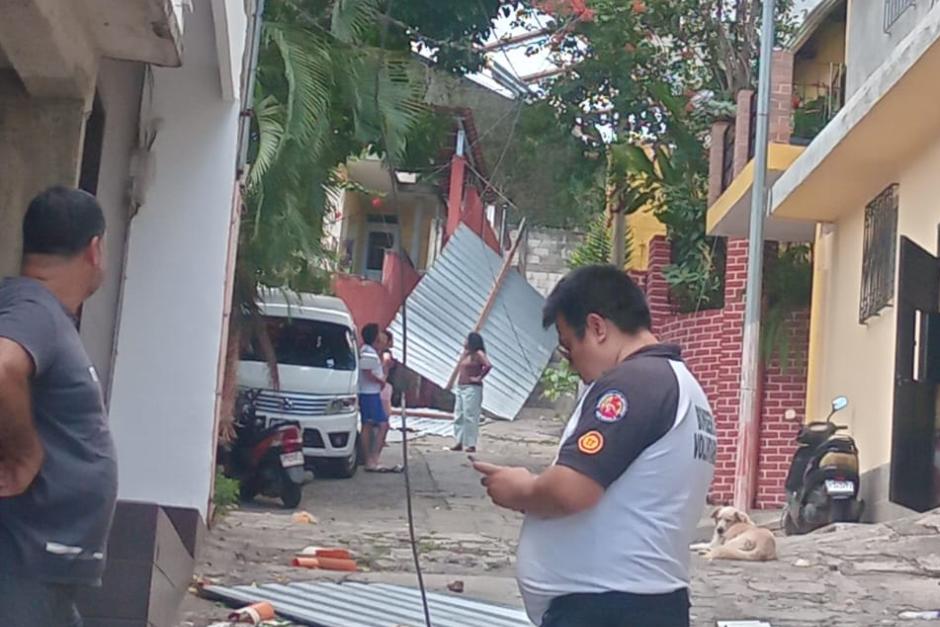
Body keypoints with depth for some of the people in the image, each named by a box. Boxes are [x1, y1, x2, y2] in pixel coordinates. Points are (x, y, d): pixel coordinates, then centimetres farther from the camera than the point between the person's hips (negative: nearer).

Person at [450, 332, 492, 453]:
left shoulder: (478, 354, -11)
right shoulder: (466, 353, 15)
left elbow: (488, 366, -26)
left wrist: (479, 377, -18)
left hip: (472, 389, -10)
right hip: (461, 388, 10)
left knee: (470, 416, -9)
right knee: (459, 416, 11)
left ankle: (471, 445, -7)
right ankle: (460, 442, 16)